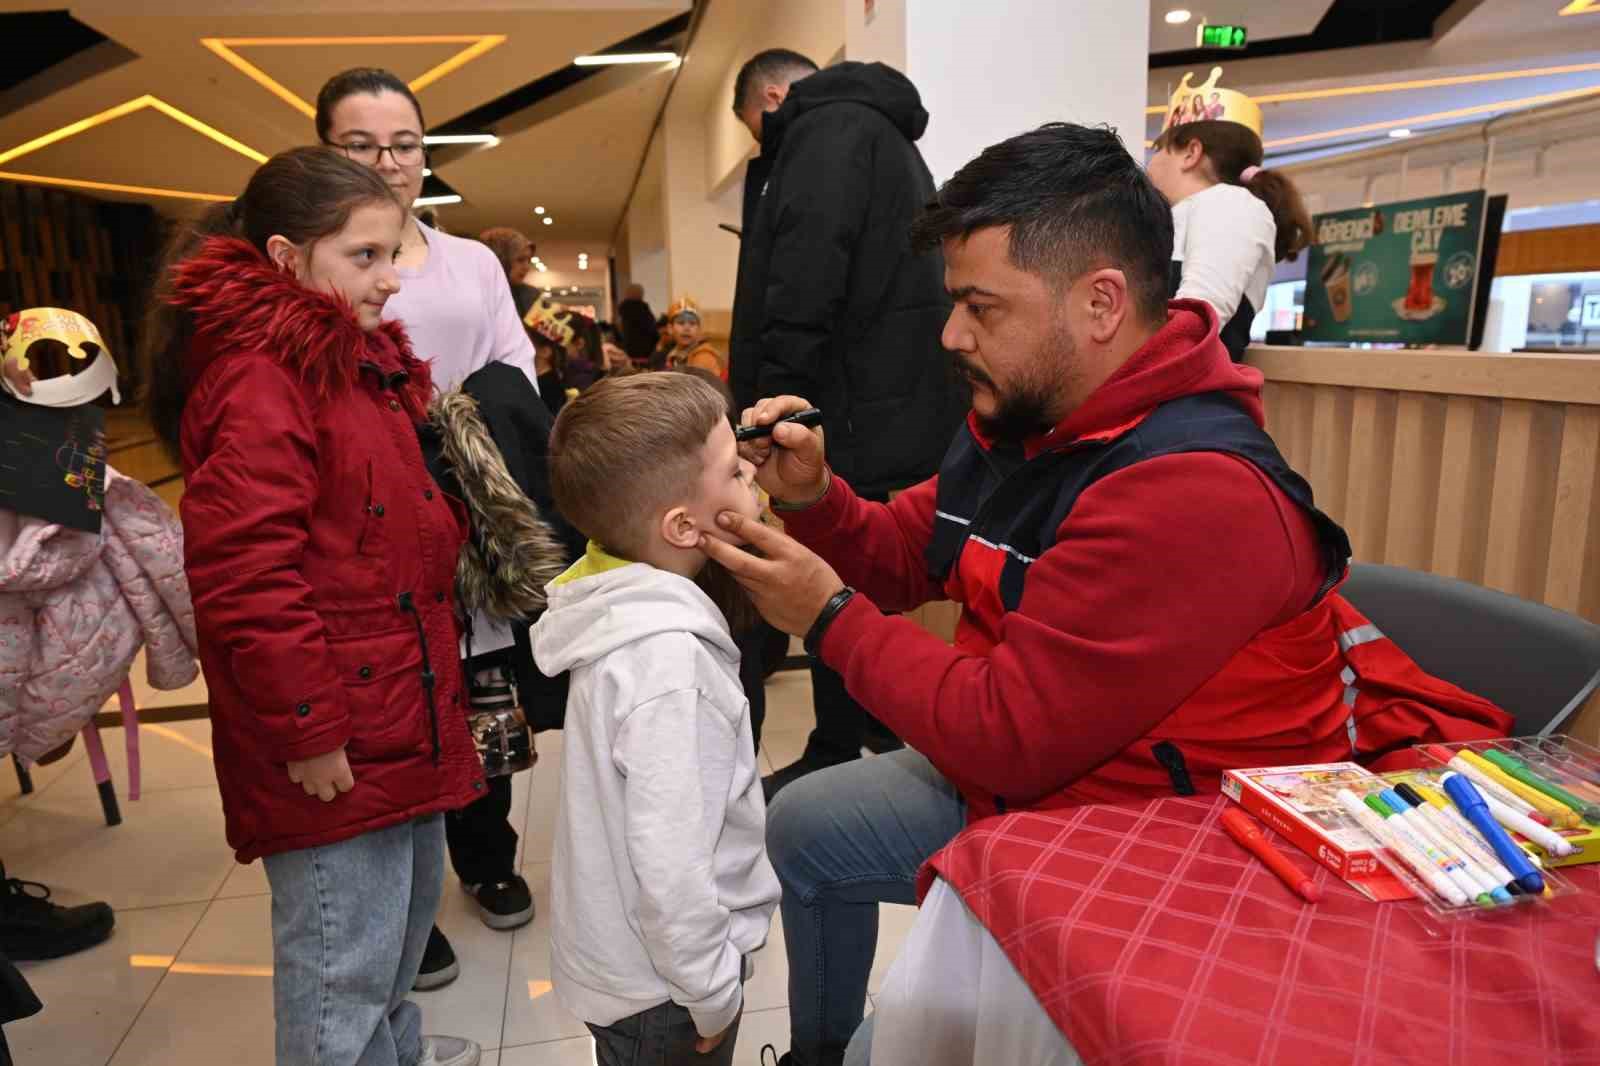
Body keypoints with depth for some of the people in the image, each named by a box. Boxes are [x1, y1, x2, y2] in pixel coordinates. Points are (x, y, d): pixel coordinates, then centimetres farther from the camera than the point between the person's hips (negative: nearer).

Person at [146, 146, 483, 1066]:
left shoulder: (363, 366, 13)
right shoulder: (259, 380, -18)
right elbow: (243, 579, -24)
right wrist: (307, 730, -21)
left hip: (401, 722, 10)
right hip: (338, 745, -10)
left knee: (409, 904, 27)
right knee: (345, 961, 5)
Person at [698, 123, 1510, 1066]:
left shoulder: (1194, 492, -31)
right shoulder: (1020, 418, -1)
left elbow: (1006, 733, -29)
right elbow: (904, 556, 9)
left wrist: (830, 618, -19)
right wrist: (814, 494, -11)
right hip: (1014, 771, 9)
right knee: (804, 825, 17)